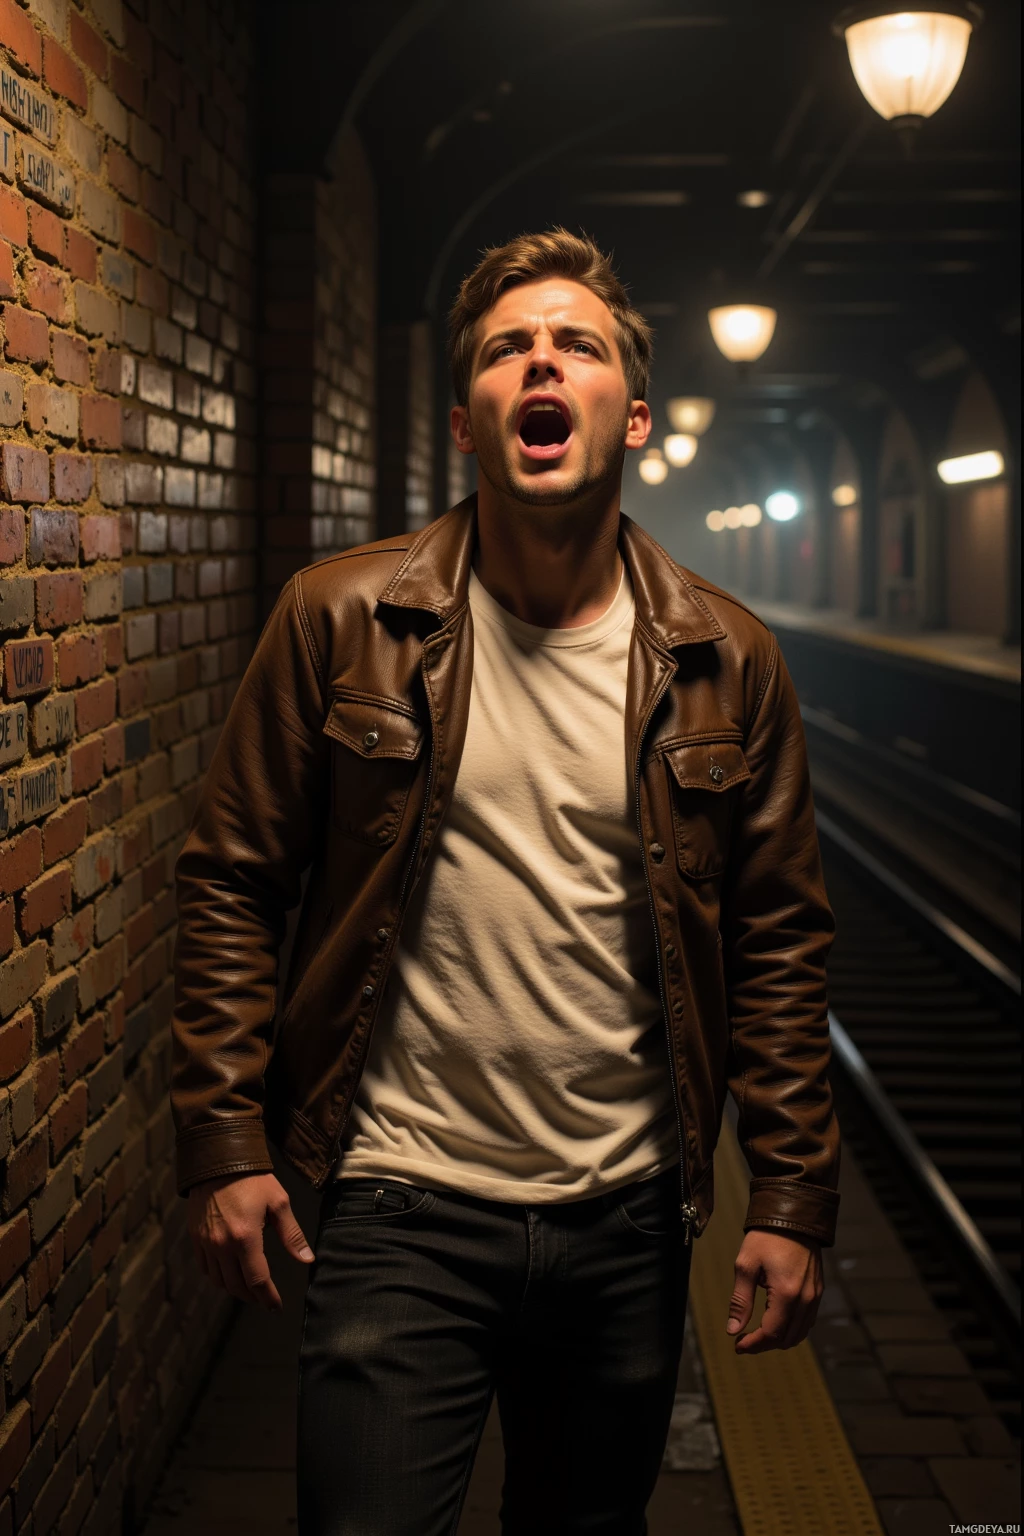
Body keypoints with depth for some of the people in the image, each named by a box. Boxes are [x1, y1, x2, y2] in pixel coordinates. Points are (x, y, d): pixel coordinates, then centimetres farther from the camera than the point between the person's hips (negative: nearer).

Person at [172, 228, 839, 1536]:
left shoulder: (726, 659, -1)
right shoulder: (340, 620, -6)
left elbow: (778, 940, 3)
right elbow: (232, 883, -2)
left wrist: (792, 1198, 1)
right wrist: (222, 1142, -6)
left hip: (628, 1222, 3)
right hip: (401, 1214, -2)